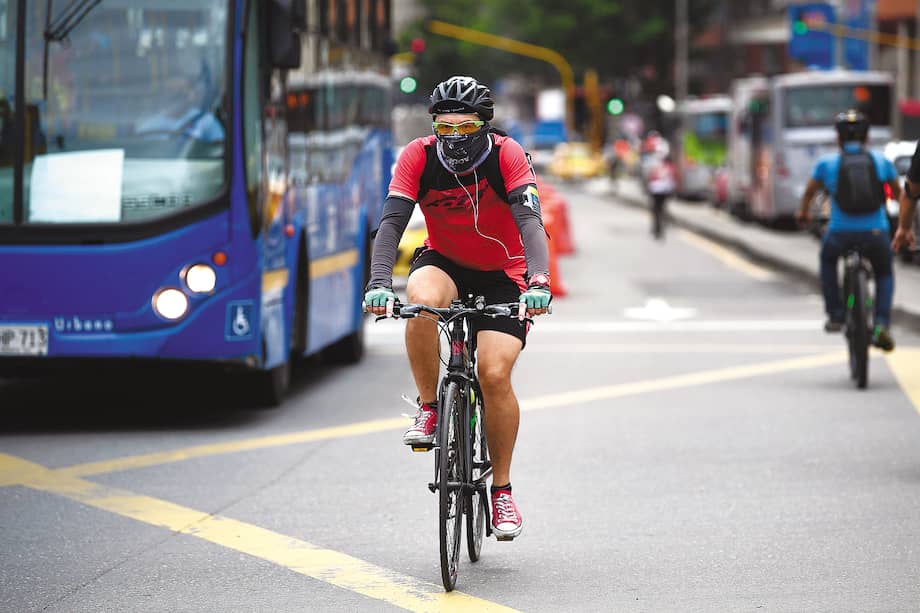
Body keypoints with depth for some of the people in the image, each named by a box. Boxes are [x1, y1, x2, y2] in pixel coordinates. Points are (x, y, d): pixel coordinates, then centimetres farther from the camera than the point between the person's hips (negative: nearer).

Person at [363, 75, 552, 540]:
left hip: (502, 275, -1)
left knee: (494, 373, -18)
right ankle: (429, 410, -16)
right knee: (421, 300, -36)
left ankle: (502, 489, 0)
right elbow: (392, 222, -25)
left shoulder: (507, 155, -22)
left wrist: (538, 281, -49)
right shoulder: (418, 157, -17)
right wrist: (379, 282, -42)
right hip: (444, 263, 1)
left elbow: (530, 222, -32)